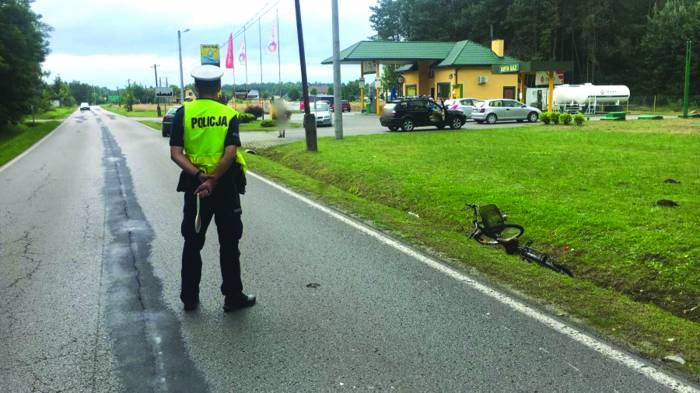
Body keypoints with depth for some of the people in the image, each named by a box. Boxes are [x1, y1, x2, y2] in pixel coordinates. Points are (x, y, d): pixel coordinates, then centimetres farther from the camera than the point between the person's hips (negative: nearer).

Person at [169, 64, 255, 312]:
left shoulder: (183, 113, 0)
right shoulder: (229, 114, -3)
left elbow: (176, 154, -9)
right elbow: (230, 153, -16)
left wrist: (199, 177, -15)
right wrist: (213, 180, -17)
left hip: (194, 184, 2)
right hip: (225, 185, -1)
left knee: (192, 243, 13)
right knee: (229, 244, 9)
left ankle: (189, 298, 20)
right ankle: (233, 297, 16)